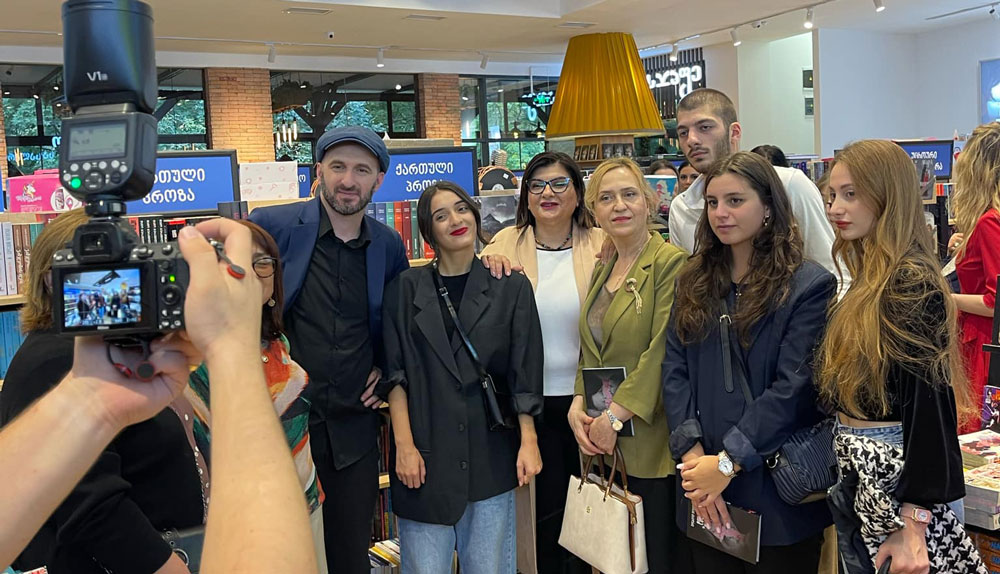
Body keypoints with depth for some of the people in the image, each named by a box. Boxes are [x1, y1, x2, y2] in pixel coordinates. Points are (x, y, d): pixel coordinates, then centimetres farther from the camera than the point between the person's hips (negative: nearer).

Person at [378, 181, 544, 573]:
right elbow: (395, 373, 1)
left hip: (491, 452, 1)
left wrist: (528, 442, -3)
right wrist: (404, 445, -7)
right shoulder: (406, 288, 4)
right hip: (426, 455, 0)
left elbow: (525, 372, 3)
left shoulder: (511, 287, 4)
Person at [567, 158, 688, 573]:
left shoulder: (670, 263, -9)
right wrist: (578, 405, 1)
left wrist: (616, 415, -18)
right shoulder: (601, 271, 14)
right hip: (602, 446, 7)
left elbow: (663, 351, -17)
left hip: (650, 442, -7)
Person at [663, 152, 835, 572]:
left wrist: (728, 462, -19)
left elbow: (794, 387, -15)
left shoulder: (809, 285, -7)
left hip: (777, 490, -4)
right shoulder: (695, 282, 9)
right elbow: (674, 371, 2)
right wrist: (693, 455, -11)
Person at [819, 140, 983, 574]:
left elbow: (928, 406, -21)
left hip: (900, 479, -8)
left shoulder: (912, 284, -17)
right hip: (857, 476, 8)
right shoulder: (867, 281, 8)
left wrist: (913, 525, -22)